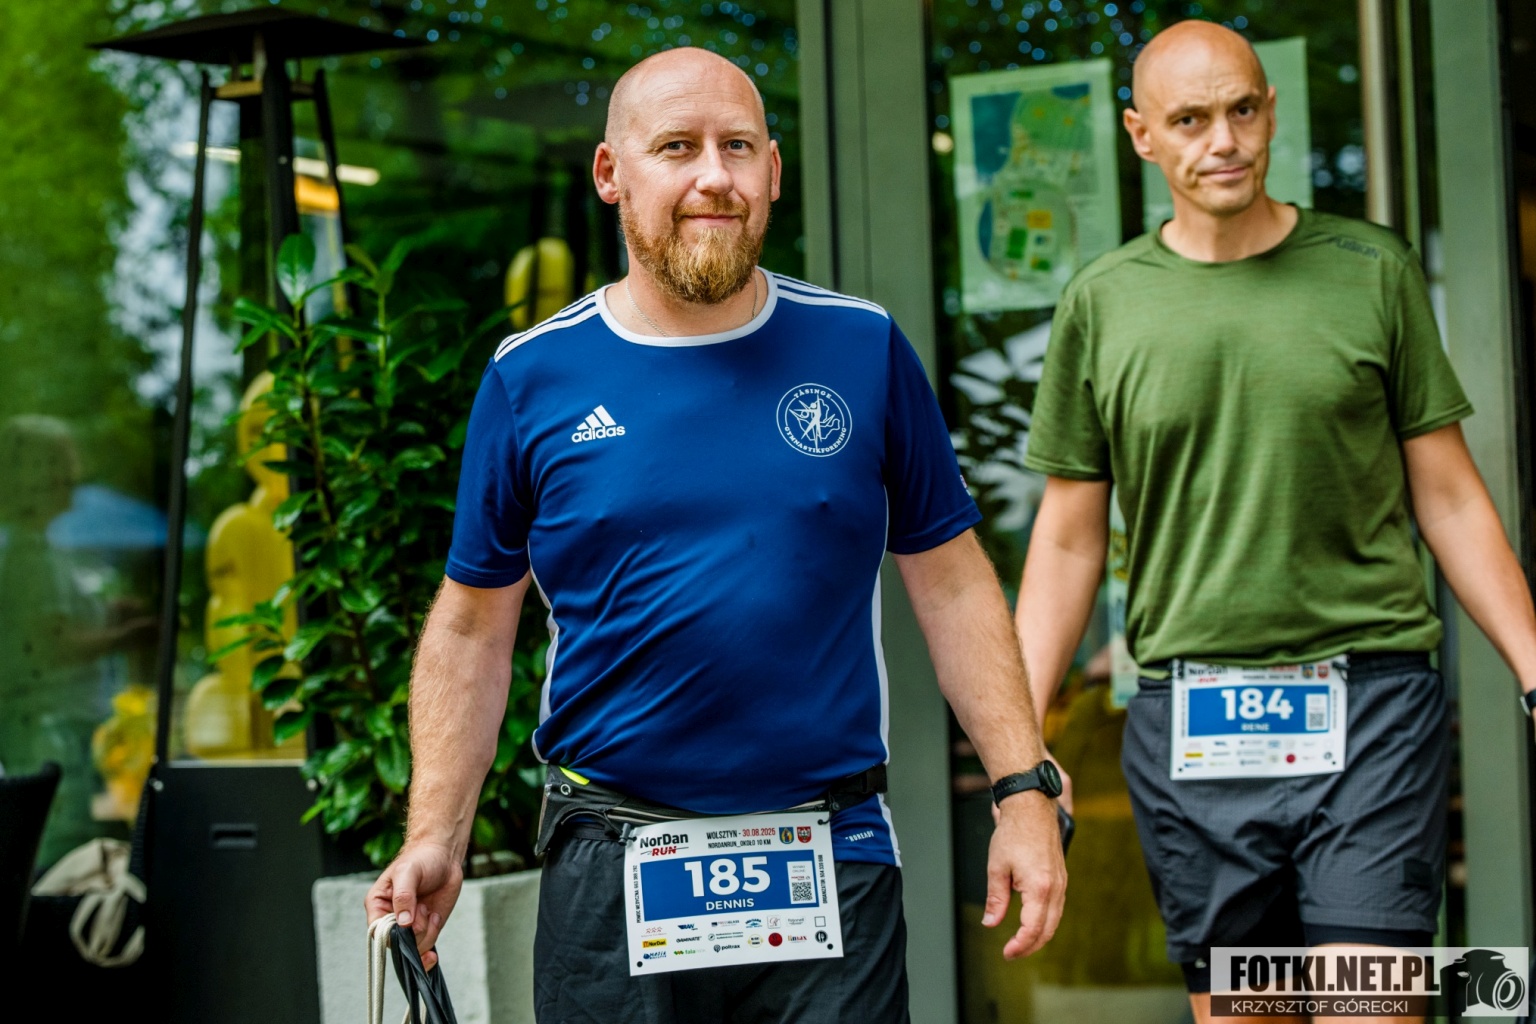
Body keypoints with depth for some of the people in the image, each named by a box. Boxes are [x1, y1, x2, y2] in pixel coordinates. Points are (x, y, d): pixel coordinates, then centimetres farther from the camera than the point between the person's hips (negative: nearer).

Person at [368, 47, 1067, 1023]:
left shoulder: (863, 349, 2)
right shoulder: (532, 377, 2)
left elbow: (953, 585, 5)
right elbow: (473, 625, 6)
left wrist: (1024, 792, -1)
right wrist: (436, 839, -1)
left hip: (834, 860, 0)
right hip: (610, 869, 0)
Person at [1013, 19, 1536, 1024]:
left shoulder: (1373, 272, 5)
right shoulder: (1102, 304, 6)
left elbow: (1449, 496, 8)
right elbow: (1069, 541, 9)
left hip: (1369, 706, -1)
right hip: (1188, 717, 1)